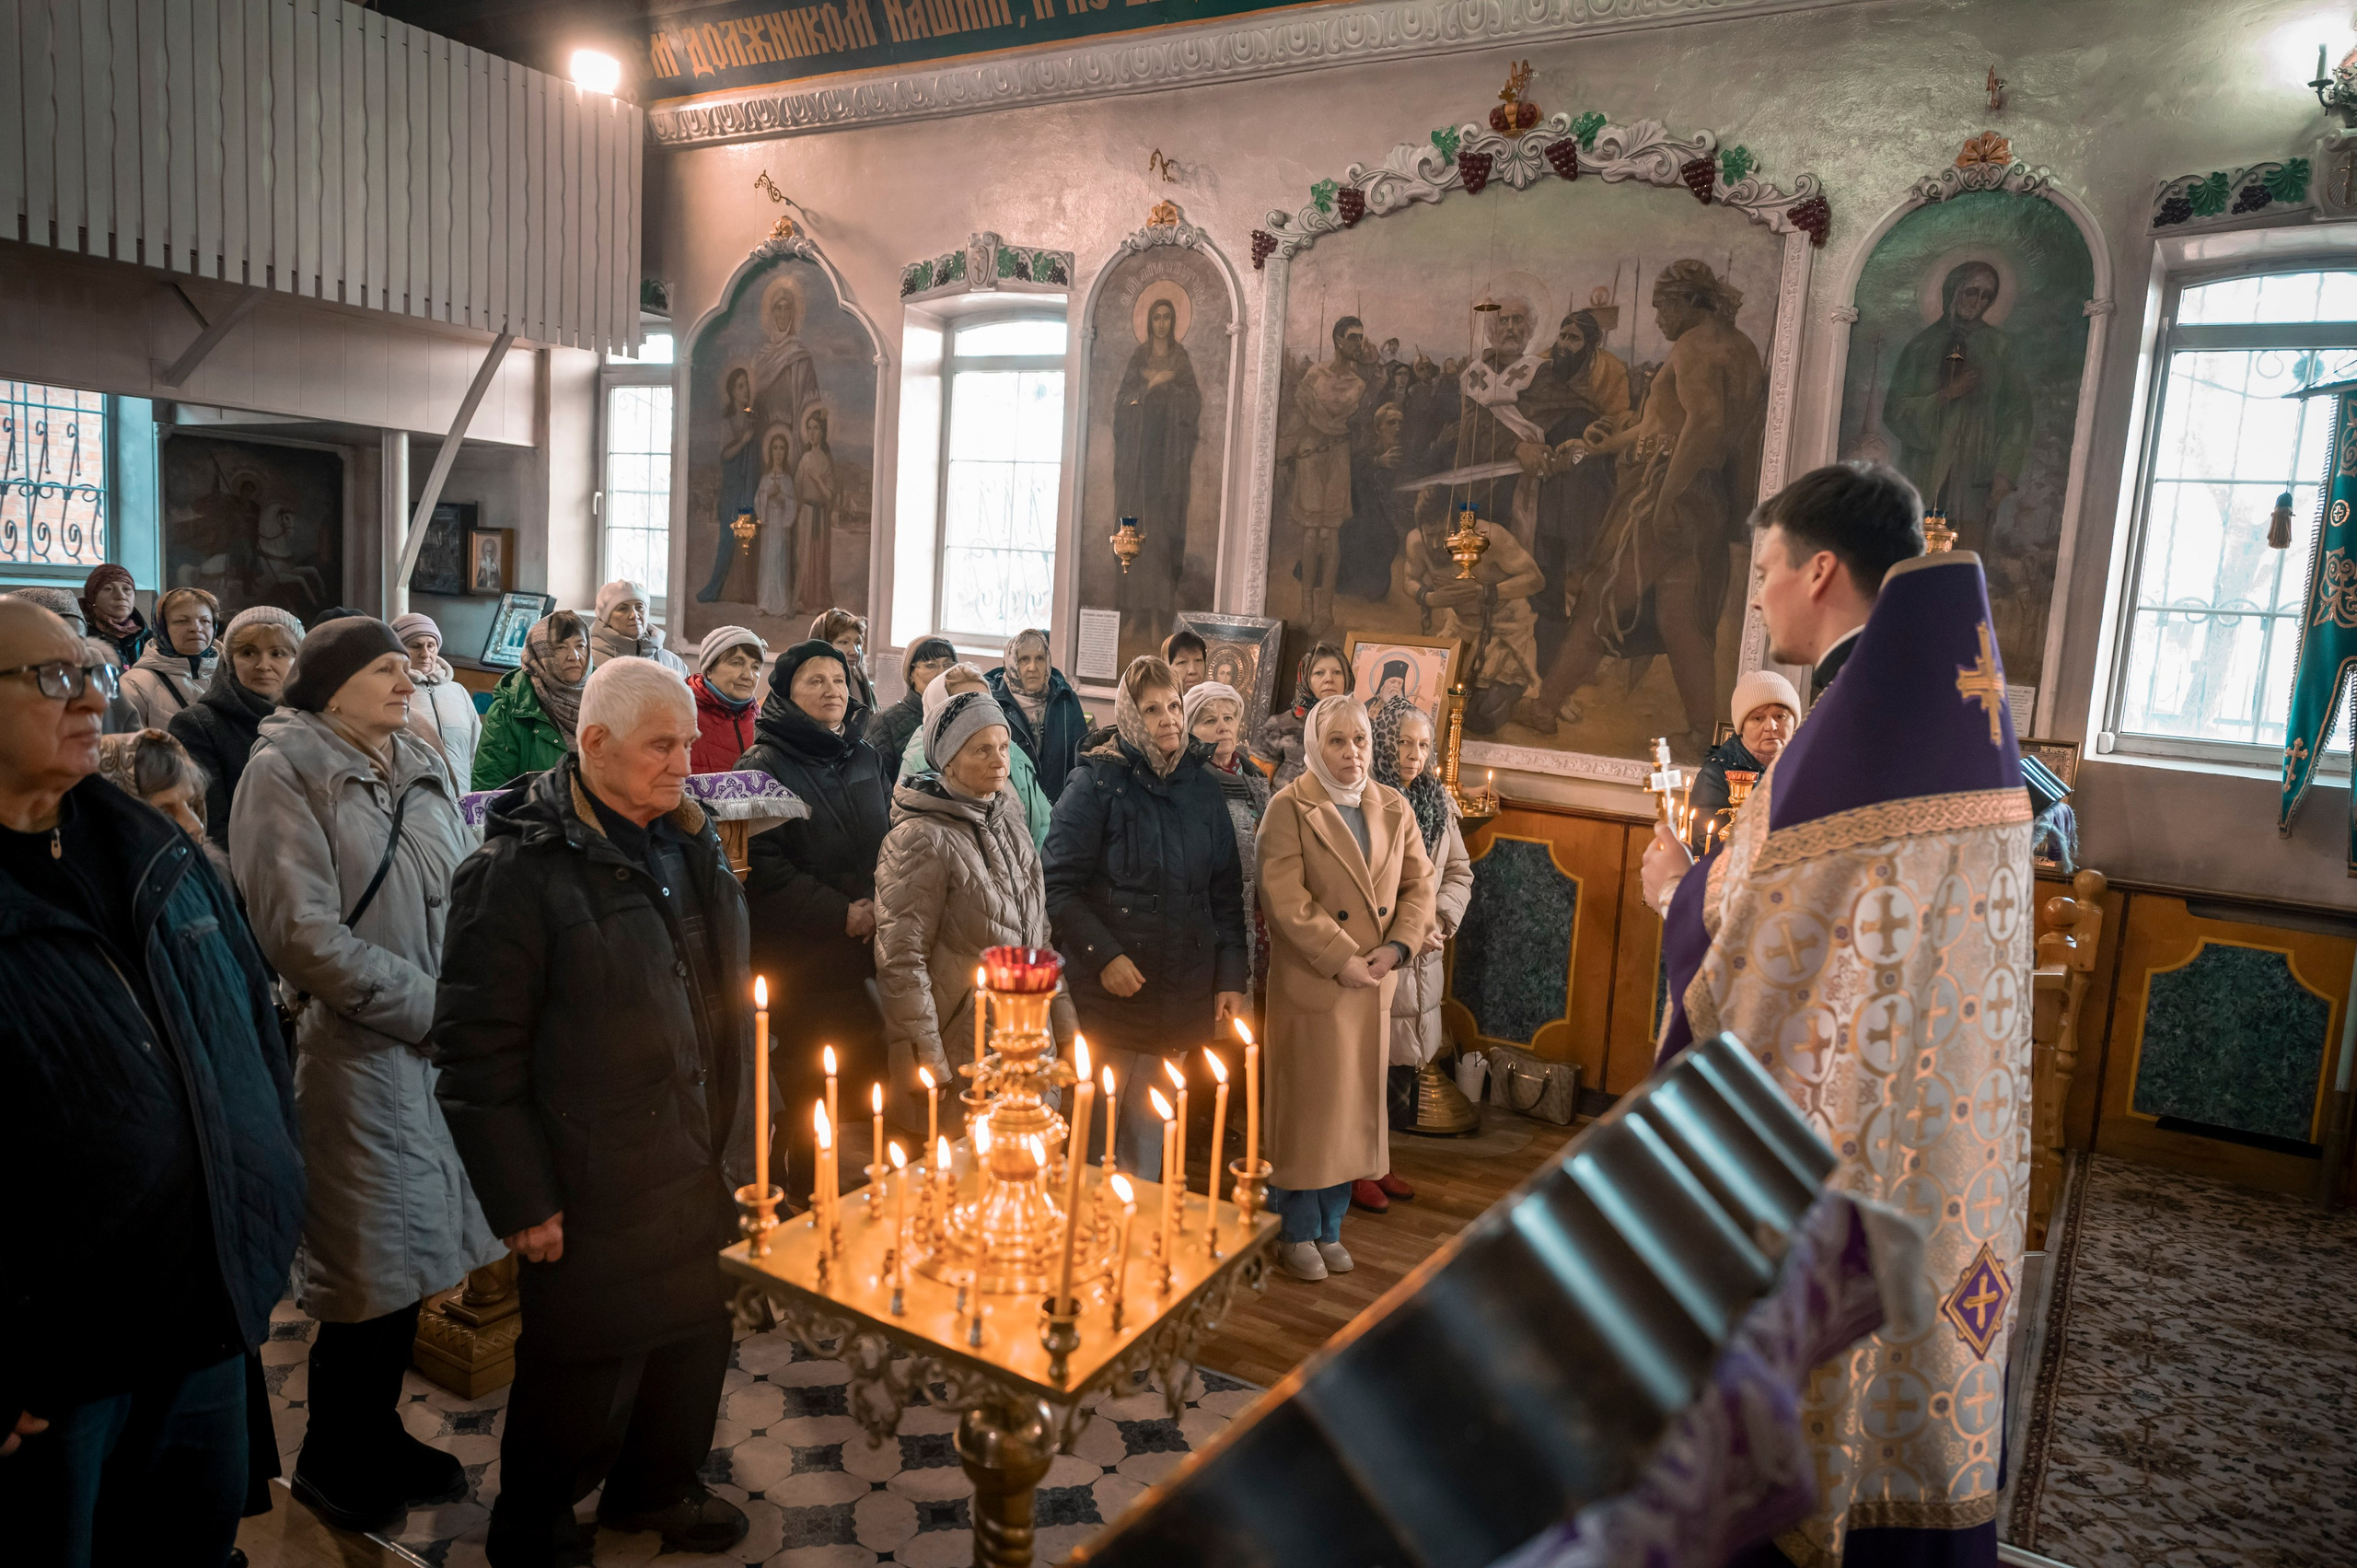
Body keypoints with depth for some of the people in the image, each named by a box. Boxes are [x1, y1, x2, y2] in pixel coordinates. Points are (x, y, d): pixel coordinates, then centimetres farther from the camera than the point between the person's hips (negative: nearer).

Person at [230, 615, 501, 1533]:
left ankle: (378, 1432, 36)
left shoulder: (425, 767, 9)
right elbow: (304, 935, -17)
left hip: (444, 1045, 6)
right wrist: (429, 1008, -15)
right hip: (358, 1053, -6)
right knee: (369, 1272, 5)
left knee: (409, 1258, 16)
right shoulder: (285, 772, -9)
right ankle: (331, 1459, 29)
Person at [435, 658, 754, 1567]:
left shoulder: (690, 846, 5)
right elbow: (478, 1051, -17)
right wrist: (522, 1202, -15)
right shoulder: (521, 870, -18)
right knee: (585, 1375, 11)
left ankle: (654, 1489, 48)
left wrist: (734, 1143, 14)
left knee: (693, 1340, 21)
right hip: (592, 1196, -7)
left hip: (695, 1175, 7)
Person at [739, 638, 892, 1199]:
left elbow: (891, 842, 19)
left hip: (863, 954, 6)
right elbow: (764, 869, -13)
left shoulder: (865, 758, 14)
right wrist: (841, 914, -14)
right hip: (798, 963, -6)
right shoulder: (766, 764, -6)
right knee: (811, 1100, 0)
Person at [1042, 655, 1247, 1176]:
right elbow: (1059, 884, -9)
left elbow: (1226, 893, 11)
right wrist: (1103, 956, -17)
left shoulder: (1202, 788, 9)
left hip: (1181, 993, 4)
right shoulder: (1098, 781, -5)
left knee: (1148, 1134, 13)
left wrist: (1231, 977, 4)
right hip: (1108, 991, -4)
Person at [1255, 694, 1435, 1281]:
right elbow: (1286, 899, -16)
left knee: (1353, 1107, 13)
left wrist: (1397, 946, -8)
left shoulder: (1393, 807, 9)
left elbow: (1419, 884, 8)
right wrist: (1343, 960, -19)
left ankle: (1329, 1228, 28)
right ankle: (1296, 1233, 21)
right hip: (1309, 984, -5)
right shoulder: (1289, 808, -8)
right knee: (1304, 1107, 4)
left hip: (1375, 987, 5)